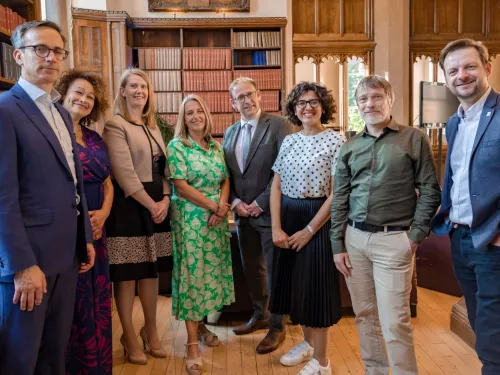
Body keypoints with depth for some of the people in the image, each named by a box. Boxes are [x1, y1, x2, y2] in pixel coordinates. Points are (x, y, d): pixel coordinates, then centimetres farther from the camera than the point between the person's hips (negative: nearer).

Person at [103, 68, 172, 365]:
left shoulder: (154, 127, 16)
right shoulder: (116, 125, -6)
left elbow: (164, 168, 13)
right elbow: (124, 172, -15)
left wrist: (165, 200, -3)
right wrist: (151, 204, -14)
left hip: (158, 204, 7)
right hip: (129, 206, -6)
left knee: (152, 271, 12)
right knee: (127, 273, 2)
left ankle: (151, 331, 27)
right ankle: (130, 337, 18)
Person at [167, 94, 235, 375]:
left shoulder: (216, 147, 10)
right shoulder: (177, 146, -6)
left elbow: (225, 181, 8)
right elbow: (181, 186, -13)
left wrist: (222, 207, -10)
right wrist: (212, 205, -14)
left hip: (217, 218, 5)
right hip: (191, 218, -5)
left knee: (211, 271, 11)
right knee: (192, 273, -3)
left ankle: (200, 324, 30)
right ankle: (192, 343, 4)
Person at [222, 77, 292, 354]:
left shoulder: (278, 125, -9)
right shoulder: (230, 132, 11)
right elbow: (225, 173, 12)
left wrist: (260, 203, -15)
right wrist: (234, 201, -4)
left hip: (269, 211, -6)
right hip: (242, 213, 6)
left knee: (274, 270, 4)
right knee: (251, 268, 17)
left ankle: (277, 327, 20)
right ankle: (260, 315, 37)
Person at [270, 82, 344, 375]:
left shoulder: (335, 140, -8)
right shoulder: (289, 141, 8)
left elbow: (336, 193, -13)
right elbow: (276, 187, 5)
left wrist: (310, 230, -14)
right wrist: (276, 228, -4)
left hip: (318, 220, -5)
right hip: (287, 218, 6)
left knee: (316, 284, 2)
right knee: (296, 282, 14)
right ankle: (308, 343, 36)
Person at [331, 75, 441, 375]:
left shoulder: (414, 139, 0)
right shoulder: (350, 147, 9)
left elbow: (430, 191, -1)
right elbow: (340, 200, 9)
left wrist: (416, 236, -7)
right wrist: (338, 245, 5)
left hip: (393, 240, -4)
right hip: (354, 239, 4)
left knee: (394, 321, -3)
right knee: (364, 314, 13)